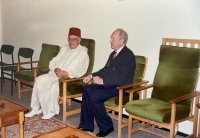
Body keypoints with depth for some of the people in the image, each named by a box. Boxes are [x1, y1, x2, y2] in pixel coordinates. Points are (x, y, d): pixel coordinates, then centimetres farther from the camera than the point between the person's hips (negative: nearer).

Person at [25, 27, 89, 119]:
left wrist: (66, 73, -24)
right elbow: (53, 62, 12)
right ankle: (37, 108, -8)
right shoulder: (64, 48, 14)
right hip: (55, 75, 6)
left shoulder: (83, 52, -6)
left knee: (54, 86, -31)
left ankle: (51, 110, -11)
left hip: (69, 79, -6)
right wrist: (55, 69, -10)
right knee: (39, 80, -16)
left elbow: (81, 71, -16)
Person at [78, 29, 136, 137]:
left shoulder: (128, 55, -15)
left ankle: (106, 126, -5)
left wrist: (102, 81, -24)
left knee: (94, 97, -25)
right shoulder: (114, 53, 13)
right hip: (107, 84, 9)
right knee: (87, 90, -14)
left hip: (120, 87, -9)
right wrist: (92, 75, 7)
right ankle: (86, 125, -5)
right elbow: (106, 69, 23)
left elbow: (122, 78, -24)